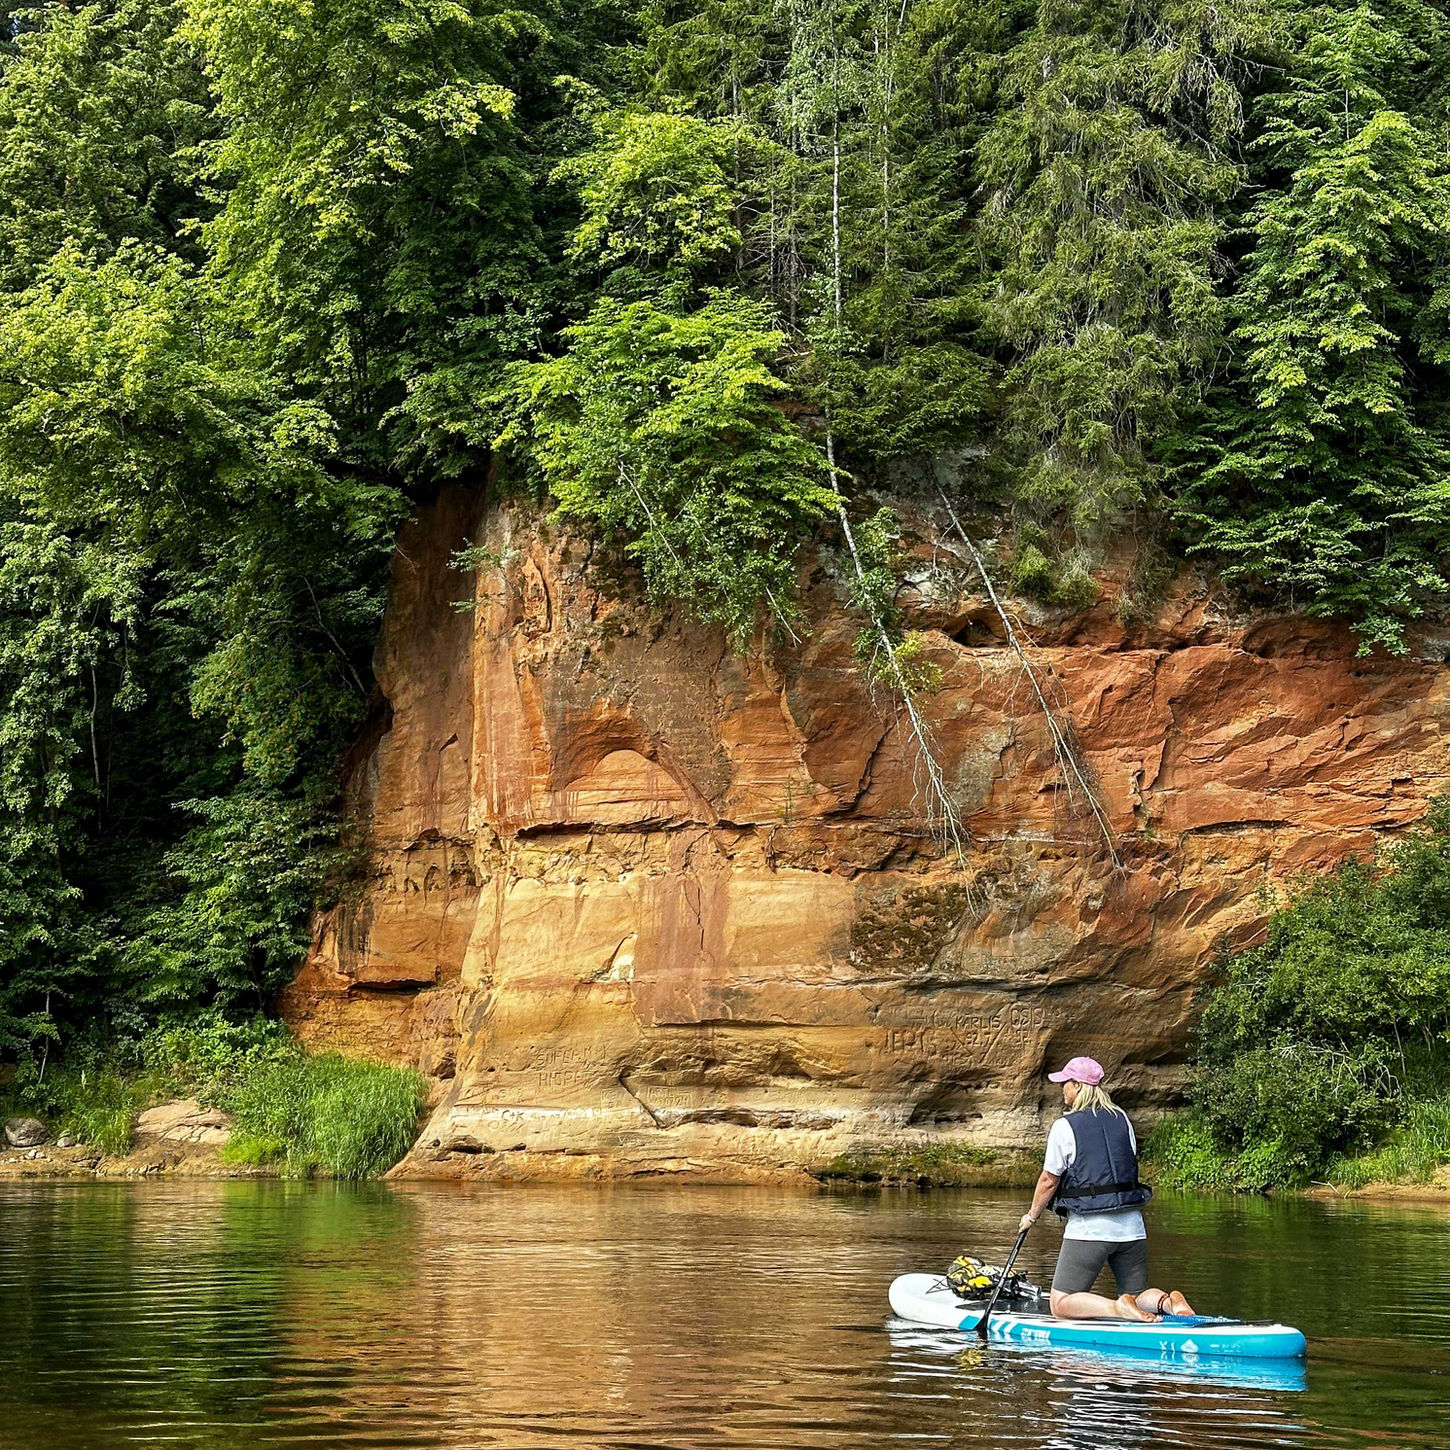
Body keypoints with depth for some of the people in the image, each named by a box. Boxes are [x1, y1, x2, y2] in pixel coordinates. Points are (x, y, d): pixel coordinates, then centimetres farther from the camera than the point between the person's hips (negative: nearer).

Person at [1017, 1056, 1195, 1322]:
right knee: (1138, 1296, 18)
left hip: (1087, 1230, -6)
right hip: (1132, 1229, 6)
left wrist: (1032, 1215, 14)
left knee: (1062, 1304, 0)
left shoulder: (1064, 1126, -7)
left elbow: (1049, 1181, -2)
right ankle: (1168, 1301, -14)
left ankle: (1119, 1308, -23)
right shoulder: (1122, 1119, 10)